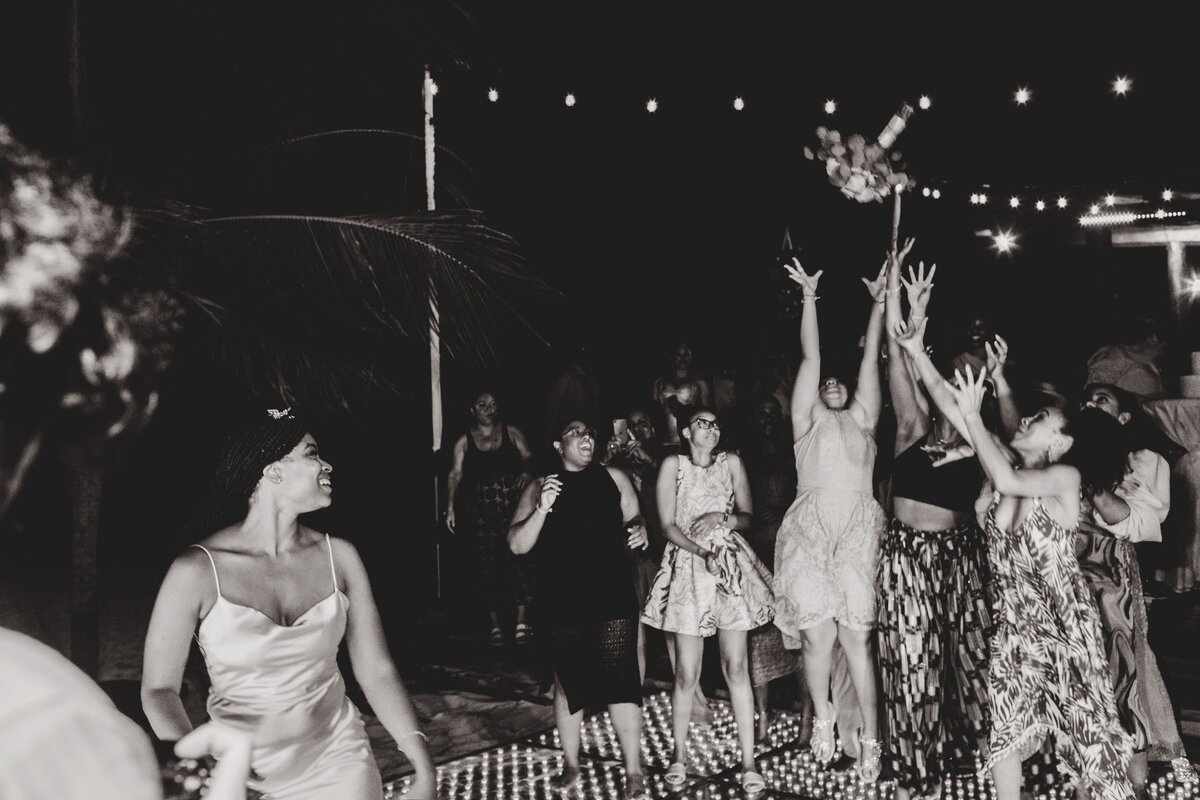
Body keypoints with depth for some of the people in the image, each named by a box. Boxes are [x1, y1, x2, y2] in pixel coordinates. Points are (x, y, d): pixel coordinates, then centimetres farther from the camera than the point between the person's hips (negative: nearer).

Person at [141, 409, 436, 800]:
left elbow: (376, 671, -4)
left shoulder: (338, 557, -6)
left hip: (338, 764, 2)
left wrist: (424, 767, -12)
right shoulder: (197, 571, -13)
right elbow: (159, 689, -9)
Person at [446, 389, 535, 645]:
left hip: (513, 503, -1)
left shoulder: (511, 433, 9)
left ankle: (521, 620, -4)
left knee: (518, 557, -9)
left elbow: (528, 458, 7)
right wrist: (450, 506, -8)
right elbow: (456, 474, 2)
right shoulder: (464, 441, 8)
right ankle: (495, 624, 7)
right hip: (481, 506, 1)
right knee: (486, 563, 0)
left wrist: (527, 472, -16)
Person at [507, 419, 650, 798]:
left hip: (613, 598, -1)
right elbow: (517, 545, -1)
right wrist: (542, 509, -17)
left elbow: (633, 518, 14)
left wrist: (640, 530, -9)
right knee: (568, 683, 12)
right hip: (564, 604, 1)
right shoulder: (540, 487, 5)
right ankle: (571, 765, 28)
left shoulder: (614, 478, 7)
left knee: (620, 681, -4)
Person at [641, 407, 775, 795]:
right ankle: (679, 755, 17)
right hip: (688, 565, -2)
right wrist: (703, 553, -17)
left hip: (732, 564, 2)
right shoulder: (673, 464, 1)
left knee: (736, 666, -1)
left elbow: (748, 517, 10)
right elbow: (668, 526, -4)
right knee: (687, 672, -1)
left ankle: (748, 761, 4)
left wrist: (722, 518, -10)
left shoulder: (732, 463, 9)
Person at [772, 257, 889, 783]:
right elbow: (811, 358, 10)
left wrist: (878, 303, 9)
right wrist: (809, 298, 7)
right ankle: (822, 716, 20)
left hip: (859, 531, 1)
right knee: (818, 634, -4)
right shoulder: (807, 418, 16)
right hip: (809, 528, -1)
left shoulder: (862, 418, 20)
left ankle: (869, 736, 7)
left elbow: (870, 360, 14)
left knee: (856, 636, -2)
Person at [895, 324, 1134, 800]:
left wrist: (973, 416, -30)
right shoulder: (1006, 461, 1)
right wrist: (917, 352, -9)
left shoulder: (1065, 477, -12)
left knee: (1086, 729, 5)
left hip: (1064, 623, -5)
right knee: (1004, 730, 10)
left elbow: (1008, 483, -31)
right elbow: (949, 406, -4)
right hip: (1012, 624, 5)